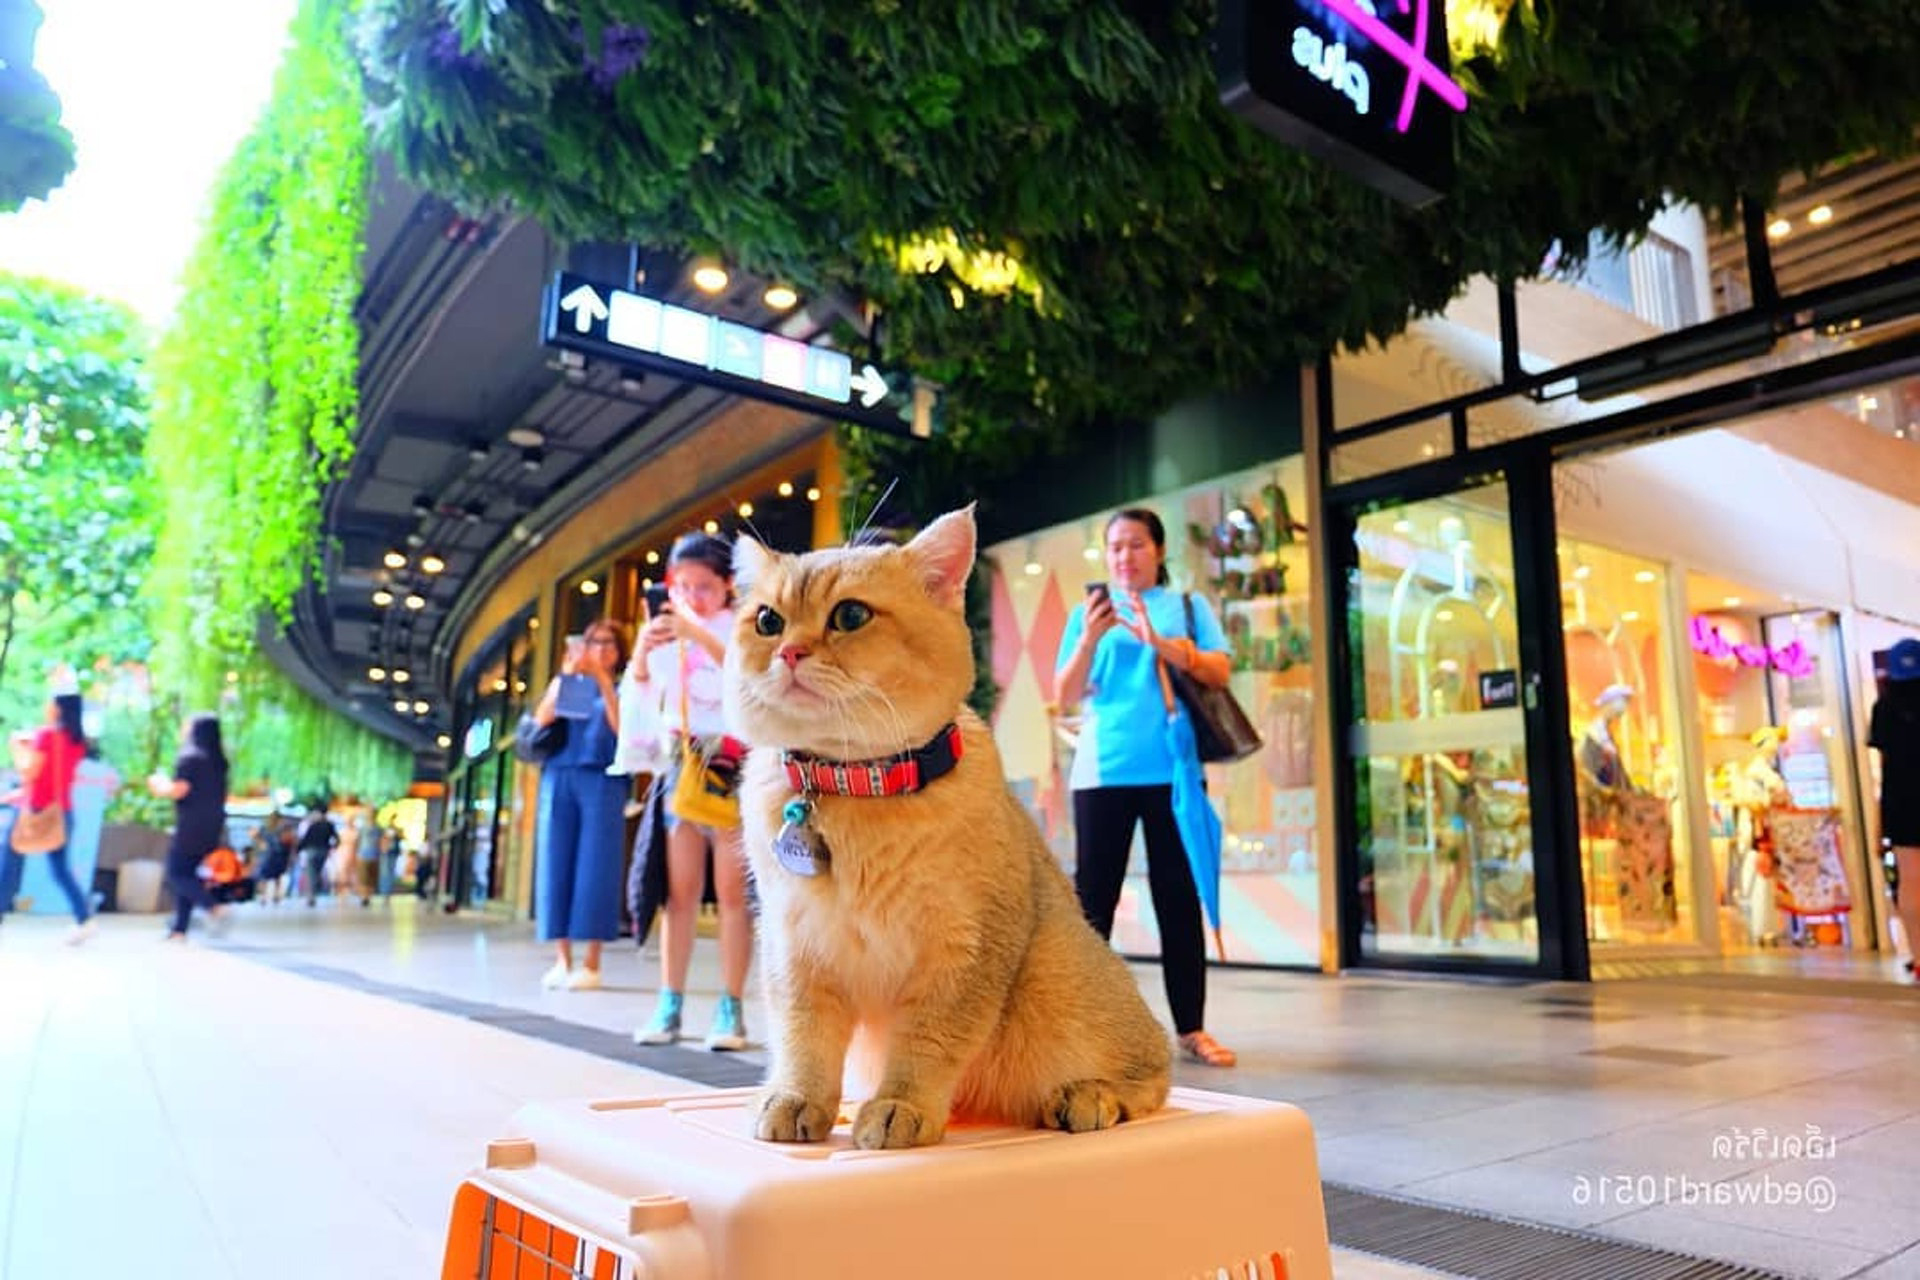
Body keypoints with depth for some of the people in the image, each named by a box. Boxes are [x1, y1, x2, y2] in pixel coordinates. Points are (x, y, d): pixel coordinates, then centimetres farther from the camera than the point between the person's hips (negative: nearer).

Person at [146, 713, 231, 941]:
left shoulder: (190, 757, -11)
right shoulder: (217, 760, 13)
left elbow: (179, 790, -16)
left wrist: (159, 785, 4)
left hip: (191, 826, -8)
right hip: (212, 827, 8)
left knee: (176, 874, -2)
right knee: (187, 873, 12)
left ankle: (214, 909, -17)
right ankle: (179, 929, 12)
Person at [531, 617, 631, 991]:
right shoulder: (565, 685, 19)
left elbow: (621, 729, -7)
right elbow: (540, 722, 2)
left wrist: (603, 680, -8)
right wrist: (565, 675, -5)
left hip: (602, 782, -3)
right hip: (558, 780, 3)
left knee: (594, 867, -6)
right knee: (557, 864, -1)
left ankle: (591, 963, -4)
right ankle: (562, 960, 4)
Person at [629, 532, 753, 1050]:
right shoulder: (668, 631, 10)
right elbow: (641, 700, 10)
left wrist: (697, 633, -31)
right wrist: (642, 650, -8)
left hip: (733, 768, -3)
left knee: (731, 892, -5)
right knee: (680, 891, 2)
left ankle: (731, 1010, -1)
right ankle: (669, 1006, 5)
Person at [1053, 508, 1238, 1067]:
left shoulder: (1187, 605, 11)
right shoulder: (1088, 612, 11)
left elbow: (1219, 673, -2)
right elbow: (1064, 698, 4)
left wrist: (1159, 642, -16)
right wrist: (1090, 639, -11)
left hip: (1173, 770, 0)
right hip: (1102, 772, 0)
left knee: (1179, 896, 3)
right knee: (1094, 897, 1)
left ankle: (1191, 1027, 9)